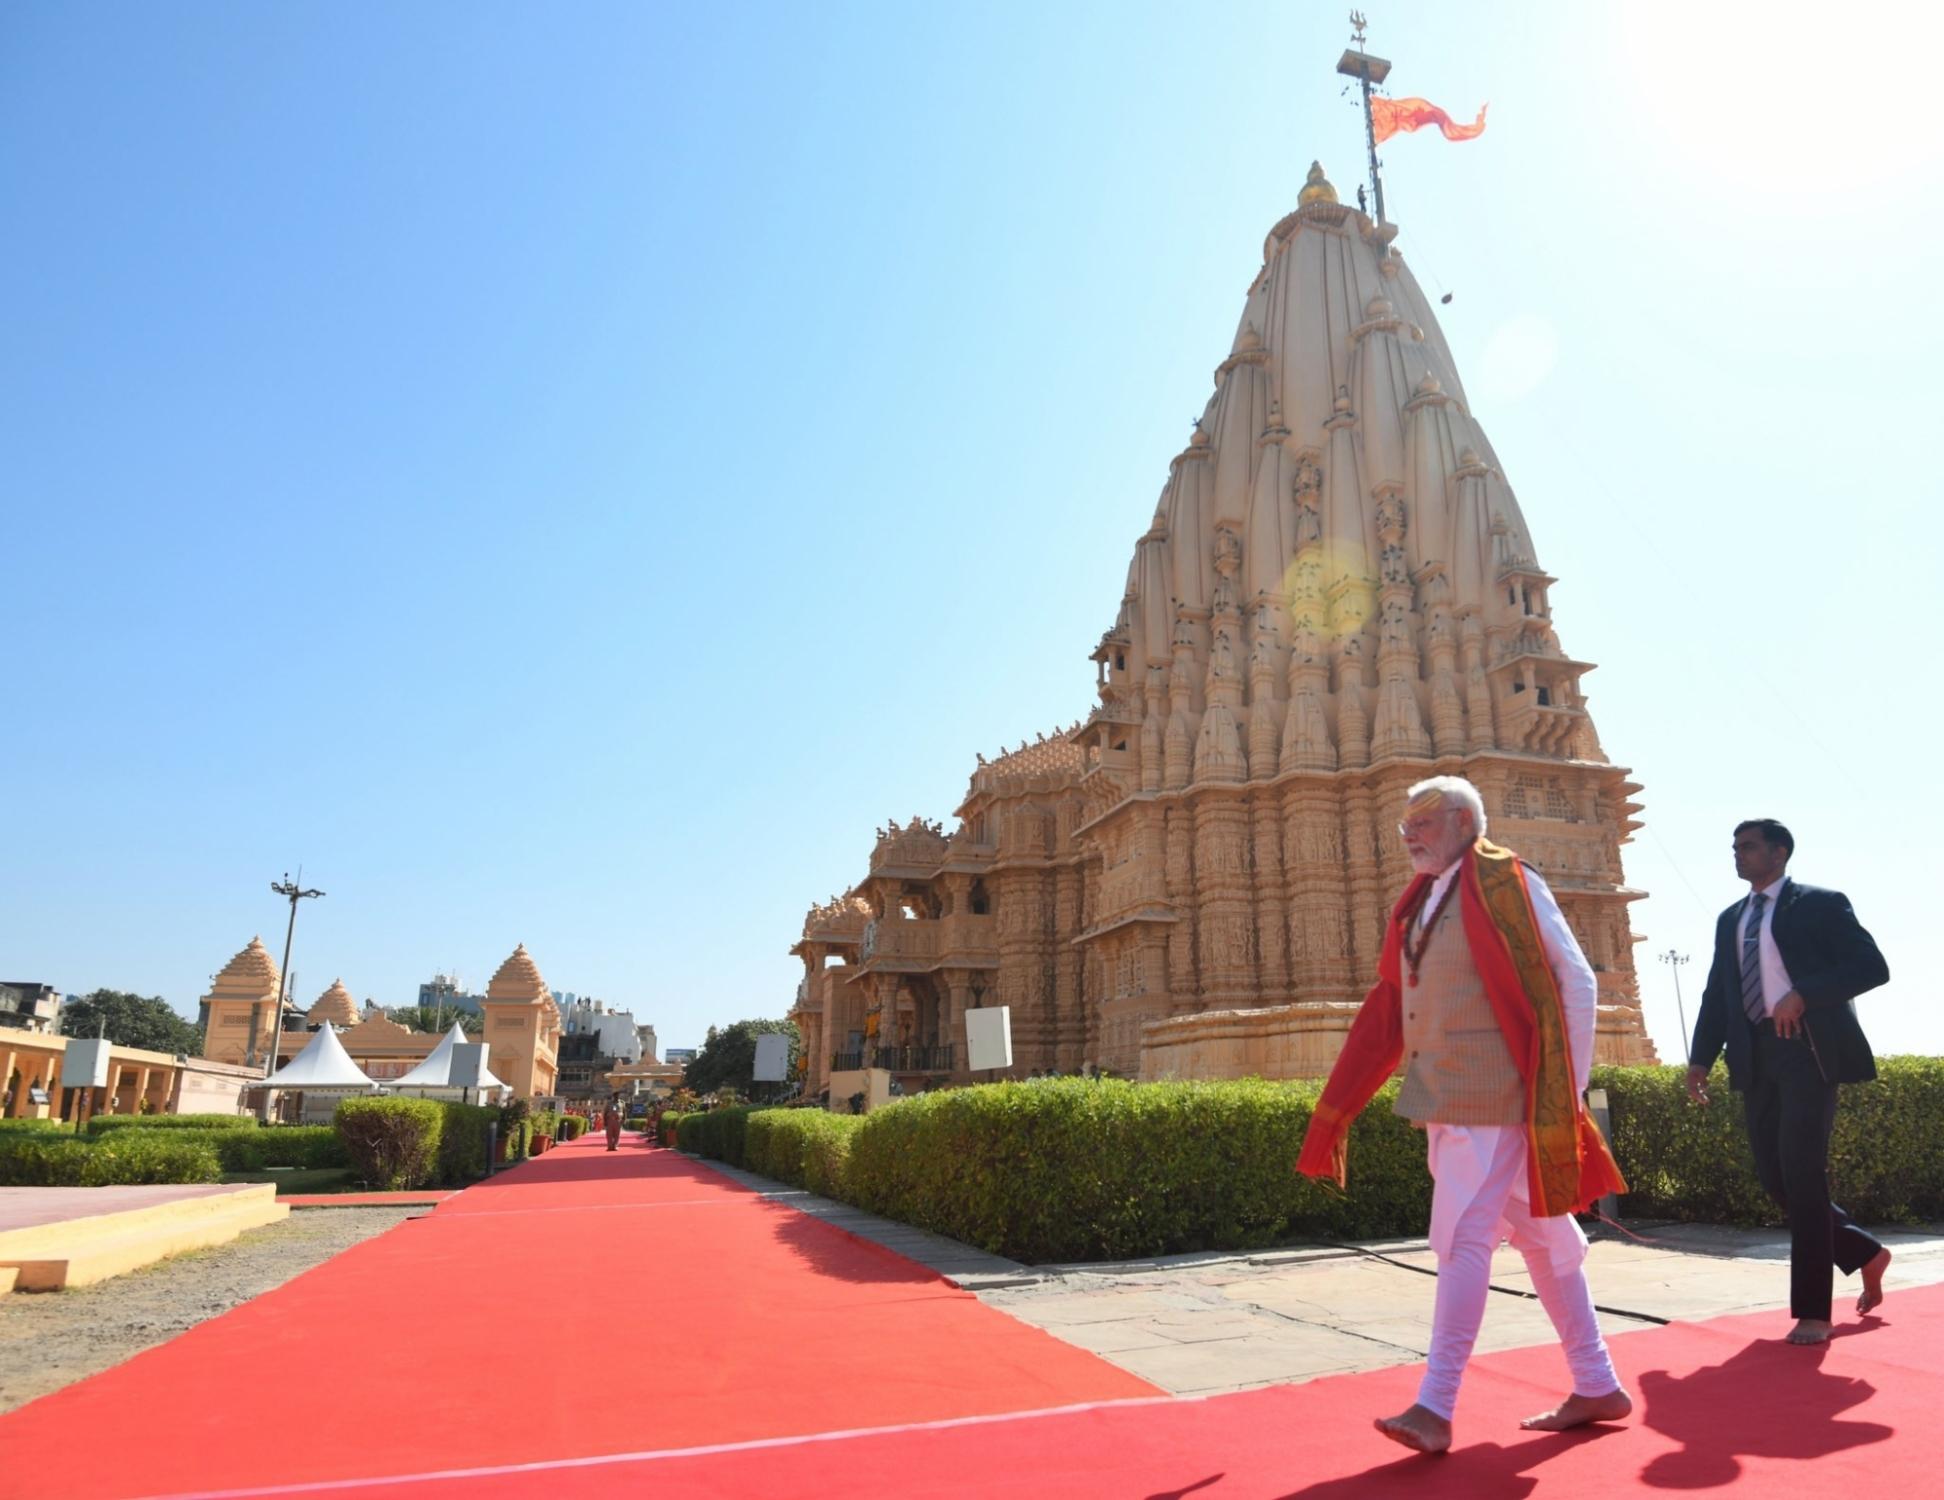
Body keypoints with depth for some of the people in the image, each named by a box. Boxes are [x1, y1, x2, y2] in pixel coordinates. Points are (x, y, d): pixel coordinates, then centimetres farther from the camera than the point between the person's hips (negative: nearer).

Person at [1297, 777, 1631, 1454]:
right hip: (1443, 1099, 7)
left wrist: (1567, 1091, -10)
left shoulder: (1508, 883, -7)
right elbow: (1388, 1013, 15)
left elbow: (1575, 981, -6)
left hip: (1491, 1094, -7)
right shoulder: (1414, 906, 13)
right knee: (1541, 1237, 15)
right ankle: (1597, 1387, 26)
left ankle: (1435, 1407, -1)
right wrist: (1337, 1108, 13)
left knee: (1464, 1238, -7)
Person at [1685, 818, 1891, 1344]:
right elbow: (1717, 994, 15)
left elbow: (1871, 966, -8)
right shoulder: (1729, 920, 18)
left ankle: (1811, 1310, 0)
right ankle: (1865, 1252, 30)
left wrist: (1803, 994, -20)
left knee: (1802, 1173, -8)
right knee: (1775, 1177, 7)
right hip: (1756, 1056, 6)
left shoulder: (1820, 904, 1)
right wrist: (1700, 1058, 6)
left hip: (1806, 1049, -6)